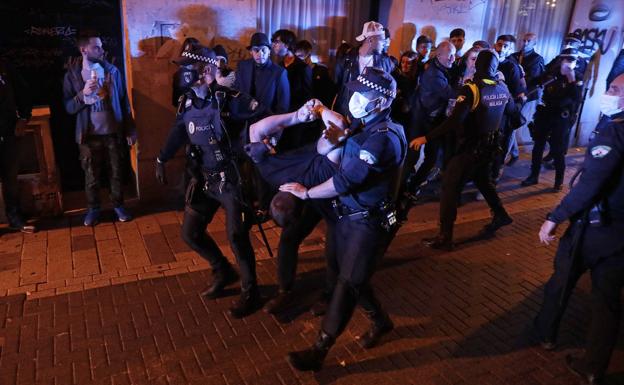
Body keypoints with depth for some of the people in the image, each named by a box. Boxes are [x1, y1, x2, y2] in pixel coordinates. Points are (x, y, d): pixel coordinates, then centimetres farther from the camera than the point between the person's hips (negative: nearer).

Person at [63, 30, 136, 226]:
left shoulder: (112, 71, 0)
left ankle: (118, 205, 27)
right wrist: (83, 94, -20)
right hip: (89, 135, -1)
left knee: (116, 172, 11)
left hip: (113, 132, 1)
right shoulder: (72, 75, -3)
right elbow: (68, 107, -3)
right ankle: (93, 209, 26)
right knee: (91, 175, 10)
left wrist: (130, 130, 1)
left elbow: (124, 102, 3)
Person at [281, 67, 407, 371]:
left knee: (347, 283, -2)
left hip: (367, 222, -9)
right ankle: (381, 321, 41)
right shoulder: (366, 127, 6)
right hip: (348, 215, 9)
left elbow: (346, 180, -25)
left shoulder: (383, 138, -23)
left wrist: (305, 192, -15)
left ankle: (319, 351, 6)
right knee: (352, 277, 18)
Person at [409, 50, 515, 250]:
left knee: (450, 187, -3)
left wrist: (426, 138, -32)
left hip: (470, 147, -7)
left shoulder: (472, 89, -21)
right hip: (489, 145, 8)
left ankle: (445, 237, -2)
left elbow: (454, 121, -32)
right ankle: (500, 215, 43)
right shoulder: (502, 88, 1)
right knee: (482, 179, 30)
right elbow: (511, 108, 21)